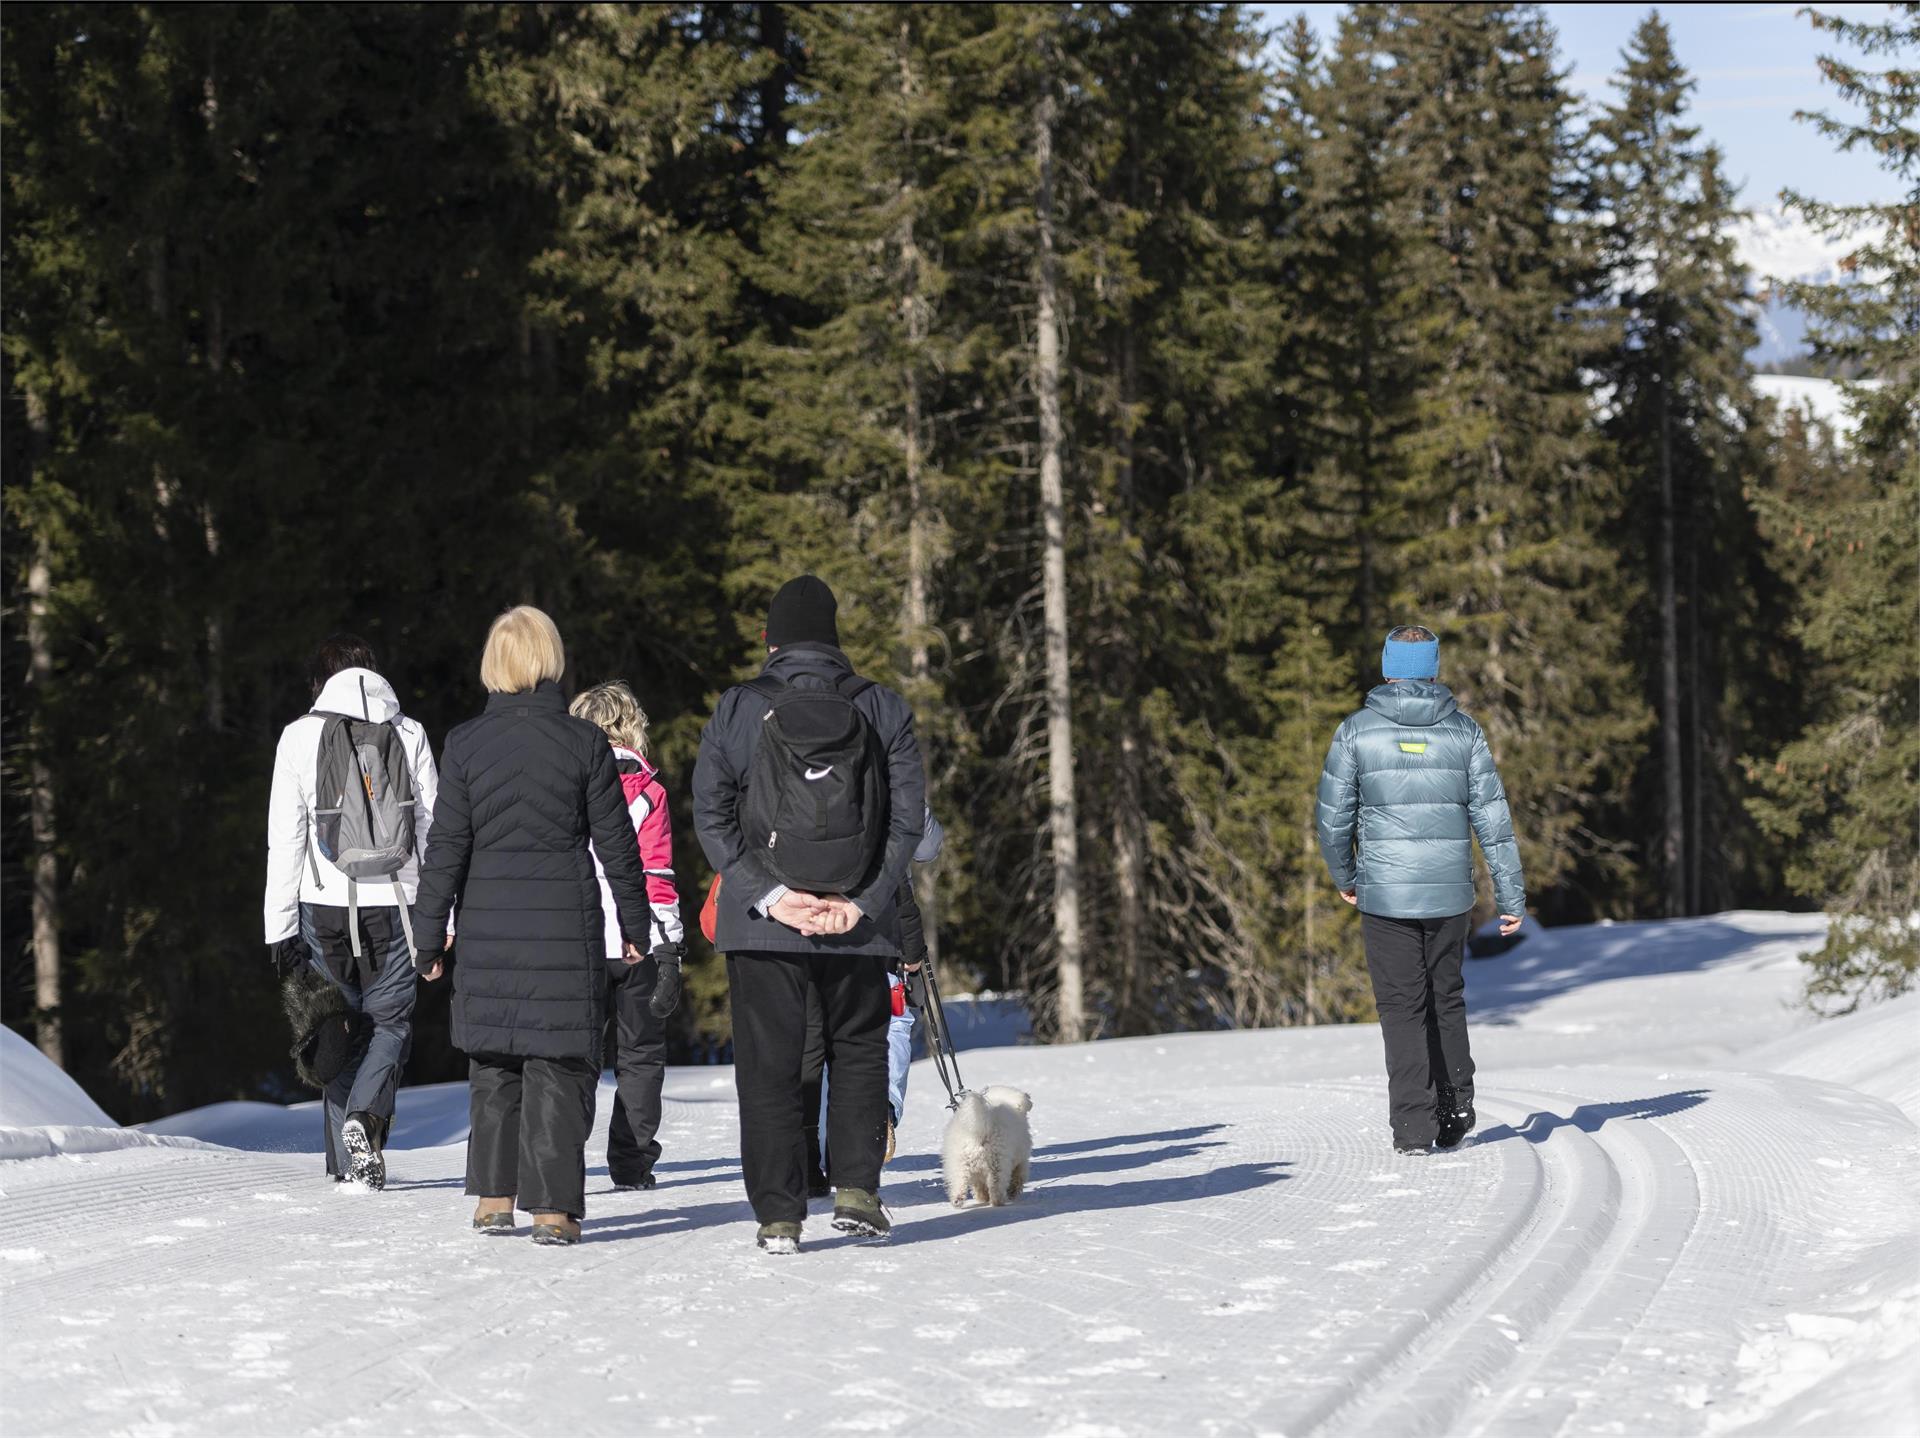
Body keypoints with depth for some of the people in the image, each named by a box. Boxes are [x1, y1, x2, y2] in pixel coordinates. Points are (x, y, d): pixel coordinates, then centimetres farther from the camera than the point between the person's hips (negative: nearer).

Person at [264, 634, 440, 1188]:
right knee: (390, 1021, 9)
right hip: (394, 901, 0)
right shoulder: (409, 734, 4)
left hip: (324, 903, 1)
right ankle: (365, 1117, -17)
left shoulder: (300, 736, 1)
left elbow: (285, 838, -1)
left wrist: (281, 928, 2)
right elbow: (432, 826, 3)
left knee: (342, 1024, 12)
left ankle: (348, 1160, 10)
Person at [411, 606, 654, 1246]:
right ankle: (554, 1206, -2)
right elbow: (616, 842, 0)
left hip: (488, 929, 2)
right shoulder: (584, 742, -5)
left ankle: (493, 1198, 16)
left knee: (493, 1064, 15)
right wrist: (634, 922, 11)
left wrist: (430, 933, 7)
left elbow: (446, 848, -1)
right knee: (559, 1066, 2)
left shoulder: (465, 744, -2)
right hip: (566, 926, -2)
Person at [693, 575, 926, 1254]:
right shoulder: (883, 709, 2)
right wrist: (862, 903, -8)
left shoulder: (735, 711, 0)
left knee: (769, 1067, 6)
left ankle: (778, 1215, 3)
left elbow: (711, 815, -6)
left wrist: (770, 895, -10)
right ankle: (856, 1190, 8)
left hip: (762, 920, -1)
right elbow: (907, 817, -4)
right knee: (859, 1050, 19)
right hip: (859, 923, 1)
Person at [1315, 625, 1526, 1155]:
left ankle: (1413, 1127, -2)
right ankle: (1455, 1112, 20)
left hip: (1385, 893, -2)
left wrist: (1345, 877, 17)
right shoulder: (1463, 731, 1)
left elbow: (1334, 819, -1)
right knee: (1447, 1000, 18)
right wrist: (1511, 895, 4)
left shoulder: (1356, 732, -4)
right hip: (1450, 893, 2)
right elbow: (1492, 818, -1)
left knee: (1402, 1007, 3)